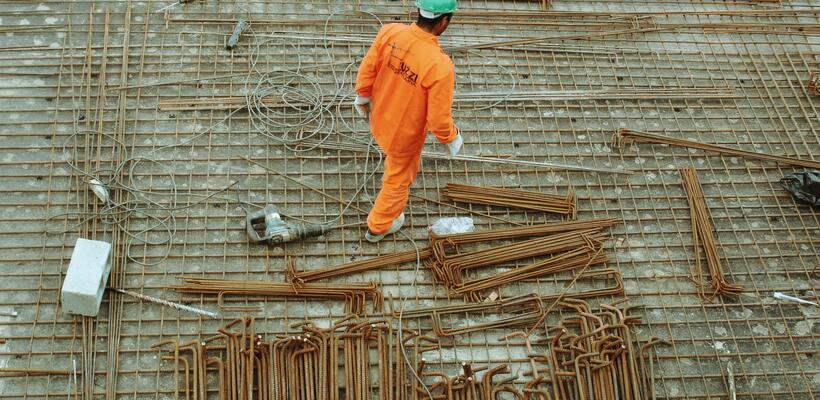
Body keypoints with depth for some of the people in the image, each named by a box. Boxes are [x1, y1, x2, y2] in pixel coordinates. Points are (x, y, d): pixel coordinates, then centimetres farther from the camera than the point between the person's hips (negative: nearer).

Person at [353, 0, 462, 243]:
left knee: (395, 158, 39)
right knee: (399, 179, 25)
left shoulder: (389, 32, -24)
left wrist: (363, 97, 13)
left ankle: (391, 181, 71)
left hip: (380, 119, 5)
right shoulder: (440, 67, -38)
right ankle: (378, 227, 50)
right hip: (406, 134, -4)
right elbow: (439, 120, -28)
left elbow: (367, 70, -7)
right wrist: (452, 139, -6)